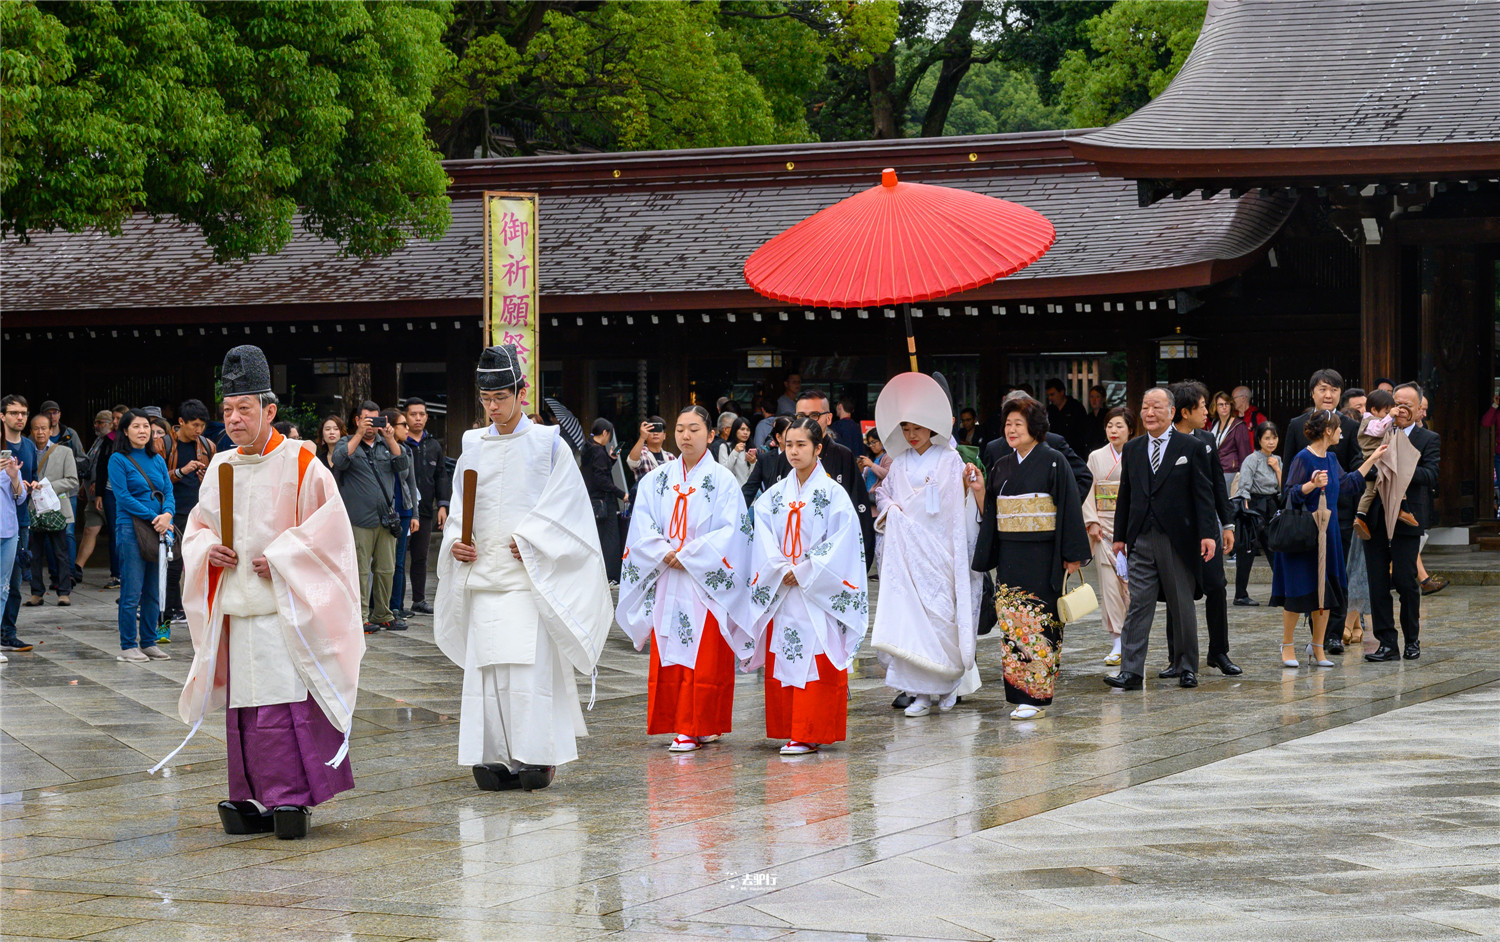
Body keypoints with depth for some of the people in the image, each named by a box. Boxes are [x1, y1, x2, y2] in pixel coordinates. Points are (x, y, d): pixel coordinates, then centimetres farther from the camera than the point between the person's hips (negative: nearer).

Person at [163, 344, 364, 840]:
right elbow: (197, 525, 22)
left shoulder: (300, 463, -5)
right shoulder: (220, 467, 13)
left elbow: (329, 527, -7)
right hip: (235, 607, 6)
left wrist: (279, 559, -14)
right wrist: (207, 550, 0)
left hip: (285, 607, -6)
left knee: (285, 701, -11)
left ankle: (291, 797, -6)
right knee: (243, 703, 6)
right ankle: (254, 799, 12)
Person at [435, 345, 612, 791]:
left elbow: (567, 507, -2)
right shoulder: (473, 446, 13)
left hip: (532, 575, -4)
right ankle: (498, 757, 3)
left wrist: (529, 542, -11)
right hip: (483, 574, 4)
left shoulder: (549, 444, 1)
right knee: (486, 666, -1)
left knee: (532, 665, -9)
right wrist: (455, 542, -1)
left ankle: (538, 755, -3)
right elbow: (459, 507, 17)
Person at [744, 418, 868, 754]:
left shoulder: (833, 494, -3)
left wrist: (803, 573, -12)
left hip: (817, 594, -5)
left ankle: (810, 734, -4)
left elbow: (841, 543, -9)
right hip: (780, 591, 5)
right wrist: (782, 571, -9)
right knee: (781, 660, 4)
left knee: (814, 661, -6)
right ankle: (788, 731, 10)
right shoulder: (774, 496, 10)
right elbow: (763, 540, 5)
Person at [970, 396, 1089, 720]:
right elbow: (990, 515, 16)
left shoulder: (1053, 462, -4)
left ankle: (1035, 696, -6)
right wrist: (979, 491, -2)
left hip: (1043, 556, -6)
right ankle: (1018, 694, 9)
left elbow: (1069, 508, -7)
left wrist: (1072, 555, -11)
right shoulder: (1001, 467, 13)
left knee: (1038, 622, -7)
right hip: (1010, 556, 6)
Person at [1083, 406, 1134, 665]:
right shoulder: (1096, 457, 10)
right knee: (1109, 582, -3)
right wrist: (1092, 522, -3)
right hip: (1104, 526, 2)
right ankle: (1117, 642, 0)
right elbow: (1088, 491, 8)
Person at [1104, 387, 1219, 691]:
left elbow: (1203, 494, -3)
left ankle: (1187, 668, 16)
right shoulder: (1132, 449, 12)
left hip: (1177, 539, -3)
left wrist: (1207, 533, -10)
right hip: (1141, 540, 3)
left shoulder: (1191, 448, 1)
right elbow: (1125, 495, 15)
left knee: (1182, 606, 6)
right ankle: (1130, 671, -8)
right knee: (1138, 604, -4)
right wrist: (1120, 535, 11)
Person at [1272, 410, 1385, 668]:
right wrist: (1312, 485, -31)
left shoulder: (1331, 459, 11)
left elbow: (1349, 482, 25)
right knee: (1300, 591, -4)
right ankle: (1288, 646, 9)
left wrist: (1372, 459, 28)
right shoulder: (1303, 459, -13)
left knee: (1325, 591, 6)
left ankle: (1317, 648, 13)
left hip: (1327, 534, 8)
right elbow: (1289, 495, -15)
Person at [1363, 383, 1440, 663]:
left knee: (1405, 581, -1)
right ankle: (1387, 643, 6)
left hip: (1406, 520, -3)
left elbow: (1431, 477, -9)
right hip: (1376, 520, 3)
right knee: (1377, 583, 1)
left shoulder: (1429, 439, 4)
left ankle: (1412, 640, 16)